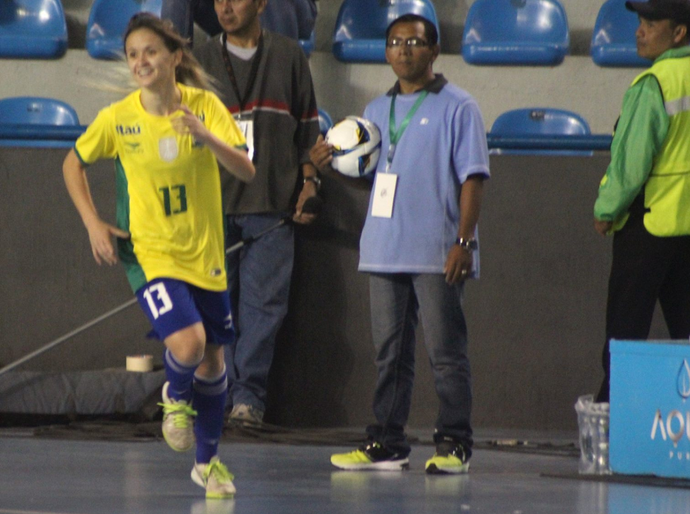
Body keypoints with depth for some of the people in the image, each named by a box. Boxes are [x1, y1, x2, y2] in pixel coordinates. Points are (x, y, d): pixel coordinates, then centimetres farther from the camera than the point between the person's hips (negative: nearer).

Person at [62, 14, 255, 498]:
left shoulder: (205, 105, -8)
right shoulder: (117, 119, -9)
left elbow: (246, 170, -16)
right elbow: (73, 164, 8)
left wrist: (207, 137, -33)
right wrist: (93, 222, -2)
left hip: (205, 253, 2)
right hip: (151, 253, -2)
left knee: (213, 358, 11)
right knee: (188, 344, -23)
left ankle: (208, 460, 33)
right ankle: (176, 397, 13)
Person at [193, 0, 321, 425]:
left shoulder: (288, 55, 10)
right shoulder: (203, 61, 10)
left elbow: (308, 126, 13)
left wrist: (309, 182, 4)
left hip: (272, 203, -1)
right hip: (215, 202, 1)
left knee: (263, 302, -5)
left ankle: (249, 393, -1)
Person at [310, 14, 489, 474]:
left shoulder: (457, 108, -2)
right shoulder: (377, 111, 18)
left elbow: (472, 177, -6)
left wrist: (464, 240, -14)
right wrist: (334, 162, 3)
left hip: (437, 254, -6)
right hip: (385, 250, 6)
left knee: (445, 352, -4)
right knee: (390, 352, 8)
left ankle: (454, 445, 1)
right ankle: (386, 445, 12)